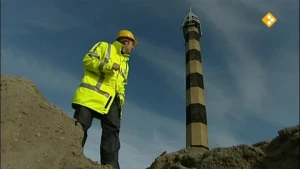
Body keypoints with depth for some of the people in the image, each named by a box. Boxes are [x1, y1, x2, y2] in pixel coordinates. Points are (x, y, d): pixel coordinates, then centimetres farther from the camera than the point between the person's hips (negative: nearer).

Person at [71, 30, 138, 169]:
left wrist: (121, 96, 7)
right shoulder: (104, 47, 14)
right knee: (80, 127, -11)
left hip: (110, 100, 6)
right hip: (91, 93, -6)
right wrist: (108, 66, -11)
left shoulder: (125, 63, 32)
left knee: (112, 129, -8)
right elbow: (88, 60, 0)